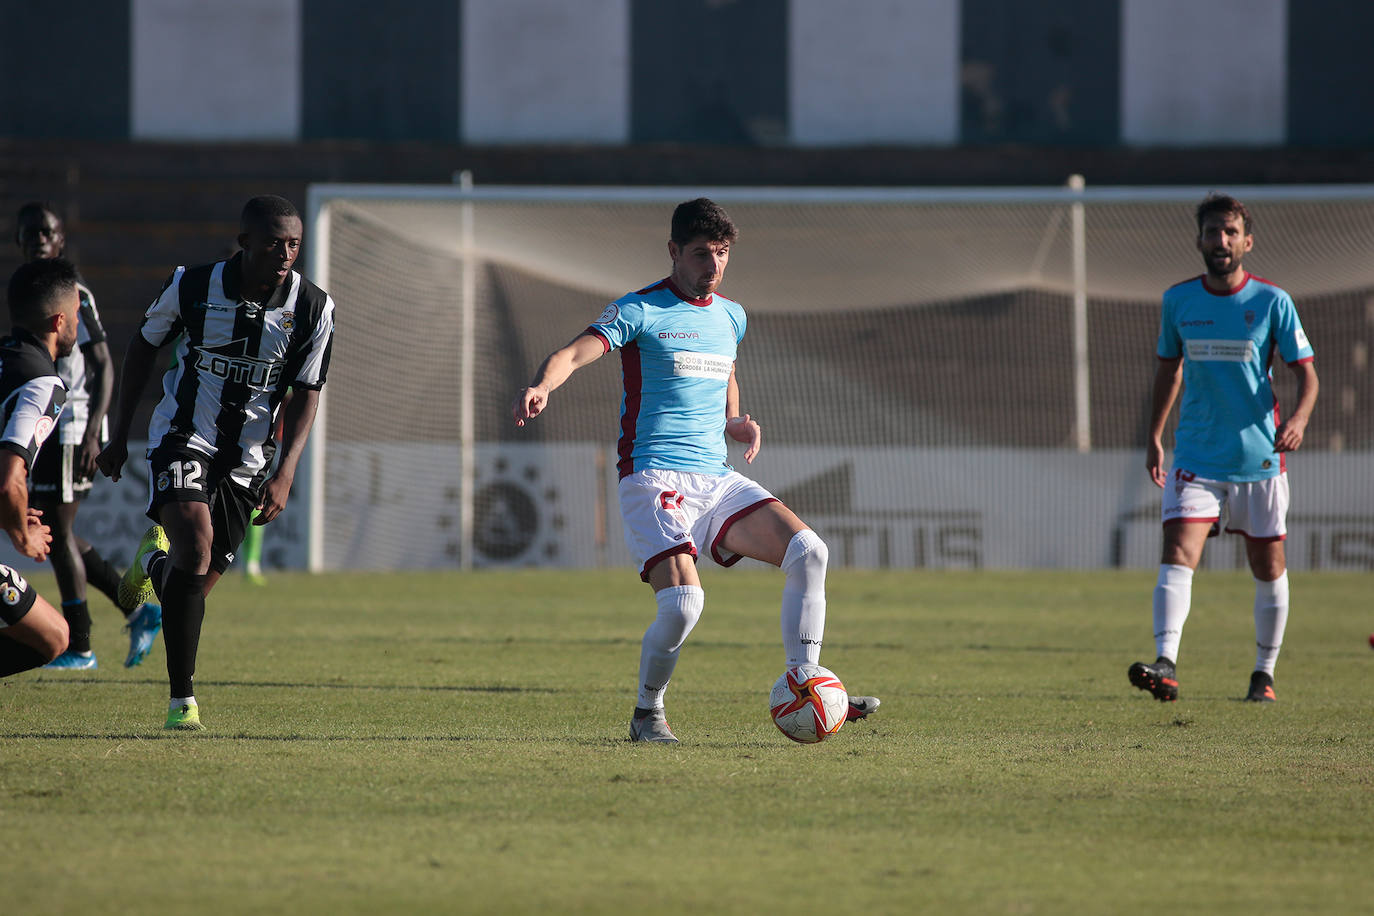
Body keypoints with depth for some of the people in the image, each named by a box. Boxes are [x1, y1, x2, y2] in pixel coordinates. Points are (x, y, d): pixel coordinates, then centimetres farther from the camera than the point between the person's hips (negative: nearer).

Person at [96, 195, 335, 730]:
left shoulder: (313, 308, -8)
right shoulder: (192, 287, -11)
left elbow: (306, 394, -1)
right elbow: (144, 346, 6)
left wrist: (285, 474, -13)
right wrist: (118, 435, 9)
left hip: (247, 459, 3)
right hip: (182, 439, -3)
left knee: (201, 580, 5)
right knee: (196, 543, -27)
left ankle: (155, 558, 44)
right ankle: (182, 701, -18)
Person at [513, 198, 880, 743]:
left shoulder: (731, 316, 16)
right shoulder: (641, 311, -5)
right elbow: (573, 354, -18)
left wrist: (737, 424, 15)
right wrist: (542, 387, -40)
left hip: (717, 479, 7)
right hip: (655, 478, -6)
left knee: (807, 551, -10)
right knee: (683, 603, -23)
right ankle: (647, 714, 1)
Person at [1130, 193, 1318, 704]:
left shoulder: (1272, 302, -4)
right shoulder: (1178, 301, 4)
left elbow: (1306, 373, -4)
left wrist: (1299, 418, -24)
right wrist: (1154, 438, 16)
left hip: (1260, 456, -1)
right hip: (1196, 456, 1)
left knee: (1268, 567, 8)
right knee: (1178, 553, -17)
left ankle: (1264, 674, 23)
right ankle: (1166, 666, -27)